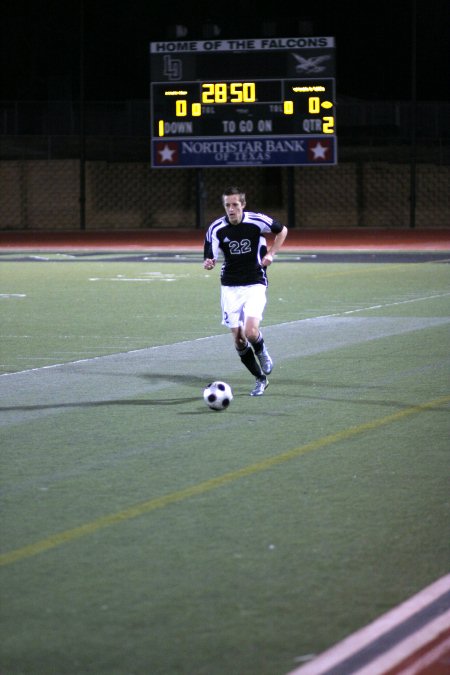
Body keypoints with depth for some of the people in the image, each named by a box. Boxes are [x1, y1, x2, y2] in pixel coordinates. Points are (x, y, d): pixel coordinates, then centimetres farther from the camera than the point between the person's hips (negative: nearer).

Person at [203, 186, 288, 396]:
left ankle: (261, 351, 16)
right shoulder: (216, 228, -8)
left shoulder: (257, 221, -11)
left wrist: (271, 253, -4)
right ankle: (260, 380, 21)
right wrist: (208, 263, -30)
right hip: (230, 288, 2)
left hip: (255, 285, -2)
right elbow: (210, 258, -7)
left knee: (251, 332, -21)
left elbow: (282, 230, 8)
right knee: (238, 339, 0)